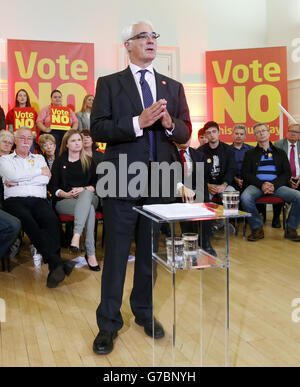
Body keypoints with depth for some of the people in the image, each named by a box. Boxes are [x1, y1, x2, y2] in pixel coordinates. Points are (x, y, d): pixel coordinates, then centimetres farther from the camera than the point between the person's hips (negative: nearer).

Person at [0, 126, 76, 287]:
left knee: (51, 219, -33)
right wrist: (39, 171, 6)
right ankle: (57, 261, -42)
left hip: (38, 200, 2)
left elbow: (46, 179, 9)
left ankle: (54, 268, -40)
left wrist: (19, 182, 2)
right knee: (28, 221, -37)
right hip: (14, 201, -2)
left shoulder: (39, 158, 29)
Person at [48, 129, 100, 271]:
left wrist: (84, 190, -11)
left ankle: (76, 235, -51)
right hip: (64, 201, -1)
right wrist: (65, 194, -12)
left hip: (88, 197, 2)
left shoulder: (89, 161, 19)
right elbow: (52, 186, 8)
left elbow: (96, 184, 10)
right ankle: (91, 254, -44)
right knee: (89, 209, -36)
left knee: (87, 193, -39)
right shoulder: (59, 161, 14)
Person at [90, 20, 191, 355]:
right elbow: (97, 129, -7)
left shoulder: (173, 87, 13)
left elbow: (185, 133, 9)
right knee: (116, 255, 4)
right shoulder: (109, 84, 3)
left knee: (150, 253, 14)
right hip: (121, 182, -3)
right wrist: (138, 122, -19)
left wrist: (169, 124, -13)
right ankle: (108, 323, 19)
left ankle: (144, 312, 32)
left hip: (158, 182, 3)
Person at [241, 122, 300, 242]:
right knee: (245, 197, -35)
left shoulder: (280, 153, 21)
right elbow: (245, 173, 6)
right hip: (256, 185, -1)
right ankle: (257, 228, -15)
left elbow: (287, 173, 11)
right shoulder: (250, 153, 18)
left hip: (277, 185, 1)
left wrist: (274, 185, -10)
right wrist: (261, 184, -12)